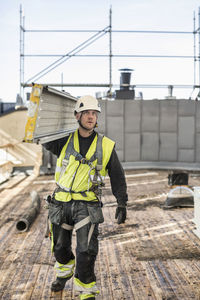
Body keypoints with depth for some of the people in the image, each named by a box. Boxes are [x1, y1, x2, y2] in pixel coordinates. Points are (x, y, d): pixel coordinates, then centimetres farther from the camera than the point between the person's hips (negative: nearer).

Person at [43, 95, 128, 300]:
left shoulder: (106, 146, 0)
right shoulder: (64, 141, 1)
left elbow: (117, 177, 6)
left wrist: (122, 203, 2)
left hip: (87, 205, -2)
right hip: (61, 203, 2)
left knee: (86, 251, -12)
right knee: (60, 247, 18)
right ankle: (65, 273, 49)